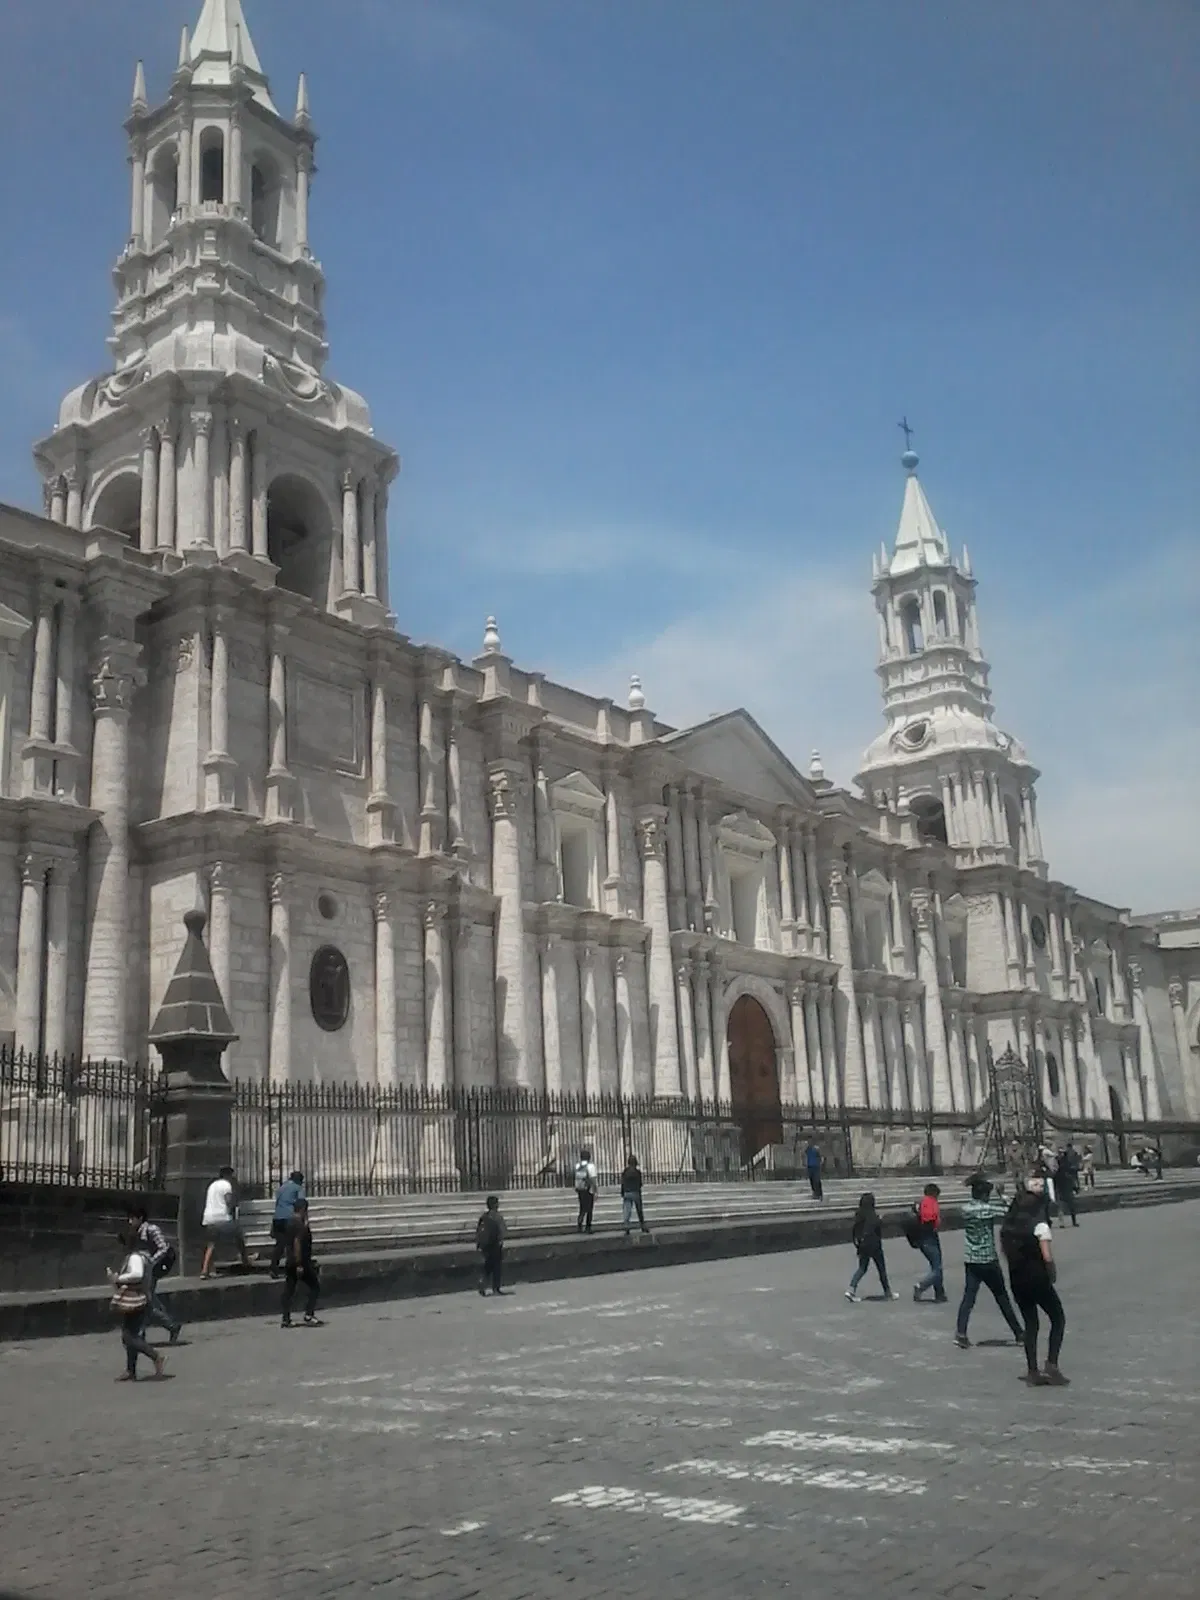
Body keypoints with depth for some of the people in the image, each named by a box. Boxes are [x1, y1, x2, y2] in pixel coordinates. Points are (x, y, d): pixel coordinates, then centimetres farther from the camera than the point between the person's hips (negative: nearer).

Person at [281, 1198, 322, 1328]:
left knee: (289, 1290, 8)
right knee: (315, 1287, 1)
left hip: (290, 1262, 9)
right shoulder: (300, 1224, -16)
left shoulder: (290, 1223, 13)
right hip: (301, 1262, -9)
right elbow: (297, 1243, -24)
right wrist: (299, 1264, -24)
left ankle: (286, 1319, 8)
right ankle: (309, 1316, -4)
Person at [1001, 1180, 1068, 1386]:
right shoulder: (1039, 1225, -14)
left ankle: (1032, 1371, 16)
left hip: (1016, 1279, 6)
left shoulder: (1008, 1225, 4)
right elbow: (1047, 1257, -18)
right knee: (1058, 1319, 11)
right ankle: (1051, 1365, 0)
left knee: (1030, 1323, 16)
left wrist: (1018, 1266, 12)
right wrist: (1053, 1274, -3)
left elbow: (1005, 1251, 7)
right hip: (1037, 1279, -6)